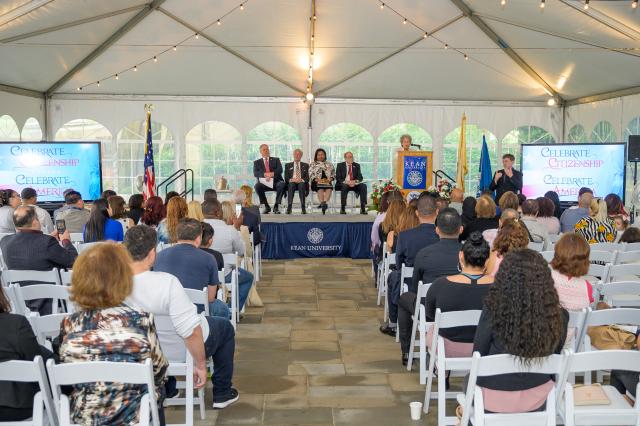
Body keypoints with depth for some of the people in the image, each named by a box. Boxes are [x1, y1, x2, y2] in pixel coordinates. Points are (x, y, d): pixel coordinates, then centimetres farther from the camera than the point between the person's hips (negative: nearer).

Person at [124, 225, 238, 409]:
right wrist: (200, 365, -18)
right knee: (225, 326, 25)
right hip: (180, 351, -5)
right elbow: (191, 332, -35)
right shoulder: (167, 283, -35)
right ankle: (221, 394, 34)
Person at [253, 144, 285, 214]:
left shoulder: (276, 160, 16)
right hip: (264, 183, 0)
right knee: (257, 186, -32)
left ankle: (276, 206, -22)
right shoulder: (257, 162, 15)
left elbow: (280, 170, -2)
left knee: (282, 184, -34)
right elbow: (255, 173, -3)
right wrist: (265, 174, -21)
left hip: (276, 182, 0)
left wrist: (271, 174, -21)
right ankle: (266, 206, -17)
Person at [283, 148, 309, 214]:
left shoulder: (305, 165, 20)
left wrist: (301, 180, -14)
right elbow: (286, 177, 9)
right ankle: (289, 207, -46)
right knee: (291, 184, -37)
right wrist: (291, 179, -14)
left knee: (301, 185, -37)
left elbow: (307, 177, 8)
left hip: (302, 183, 0)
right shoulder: (288, 165, 20)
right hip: (291, 182, 0)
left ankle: (303, 208, -43)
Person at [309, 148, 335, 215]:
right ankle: (323, 204, -57)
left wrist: (330, 179, -3)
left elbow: (333, 174, 20)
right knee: (320, 189, -37)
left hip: (327, 182, 2)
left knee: (329, 188, -36)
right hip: (317, 182, -2)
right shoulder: (312, 164, 18)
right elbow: (311, 175, 6)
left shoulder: (329, 164, 25)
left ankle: (324, 202, -55)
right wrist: (317, 179, -12)